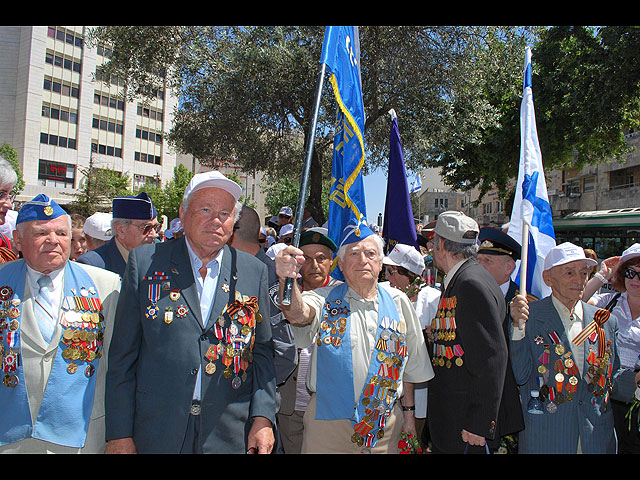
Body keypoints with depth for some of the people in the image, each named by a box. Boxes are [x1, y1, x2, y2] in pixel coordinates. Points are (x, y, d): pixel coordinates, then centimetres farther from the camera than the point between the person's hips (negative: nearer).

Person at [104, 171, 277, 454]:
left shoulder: (255, 271, 2)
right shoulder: (145, 261, -2)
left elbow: (262, 353, 5)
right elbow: (123, 355, -1)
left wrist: (263, 418, -5)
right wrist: (119, 433, -3)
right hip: (156, 435, -1)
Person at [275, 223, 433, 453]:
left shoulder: (397, 301, 4)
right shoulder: (326, 299, -2)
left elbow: (409, 364, 11)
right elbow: (298, 314, -26)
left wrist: (408, 410, 11)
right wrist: (288, 280, -45)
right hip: (329, 419, -1)